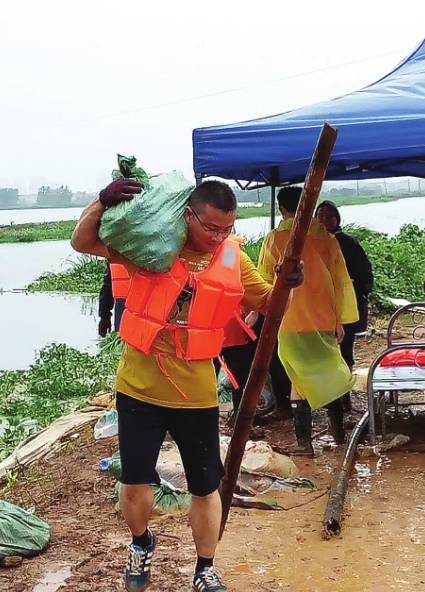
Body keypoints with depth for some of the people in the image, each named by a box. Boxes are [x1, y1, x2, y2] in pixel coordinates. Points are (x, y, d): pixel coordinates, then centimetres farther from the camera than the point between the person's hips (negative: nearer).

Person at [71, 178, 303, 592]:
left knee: (205, 487, 10)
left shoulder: (233, 258, -1)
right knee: (135, 481, 6)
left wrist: (286, 284, -10)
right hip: (139, 389, -1)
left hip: (197, 395, 1)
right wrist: (103, 202, -21)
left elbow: (266, 303, 12)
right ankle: (141, 544, 39)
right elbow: (82, 242, -3)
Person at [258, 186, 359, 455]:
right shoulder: (326, 237, 3)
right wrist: (340, 319, 8)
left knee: (301, 378, 3)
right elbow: (341, 280, 3)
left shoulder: (274, 239, -4)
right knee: (330, 373, 17)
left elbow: (263, 280, 5)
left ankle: (304, 442, 3)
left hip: (291, 321, -2)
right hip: (325, 318, 3)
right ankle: (338, 431, 26)